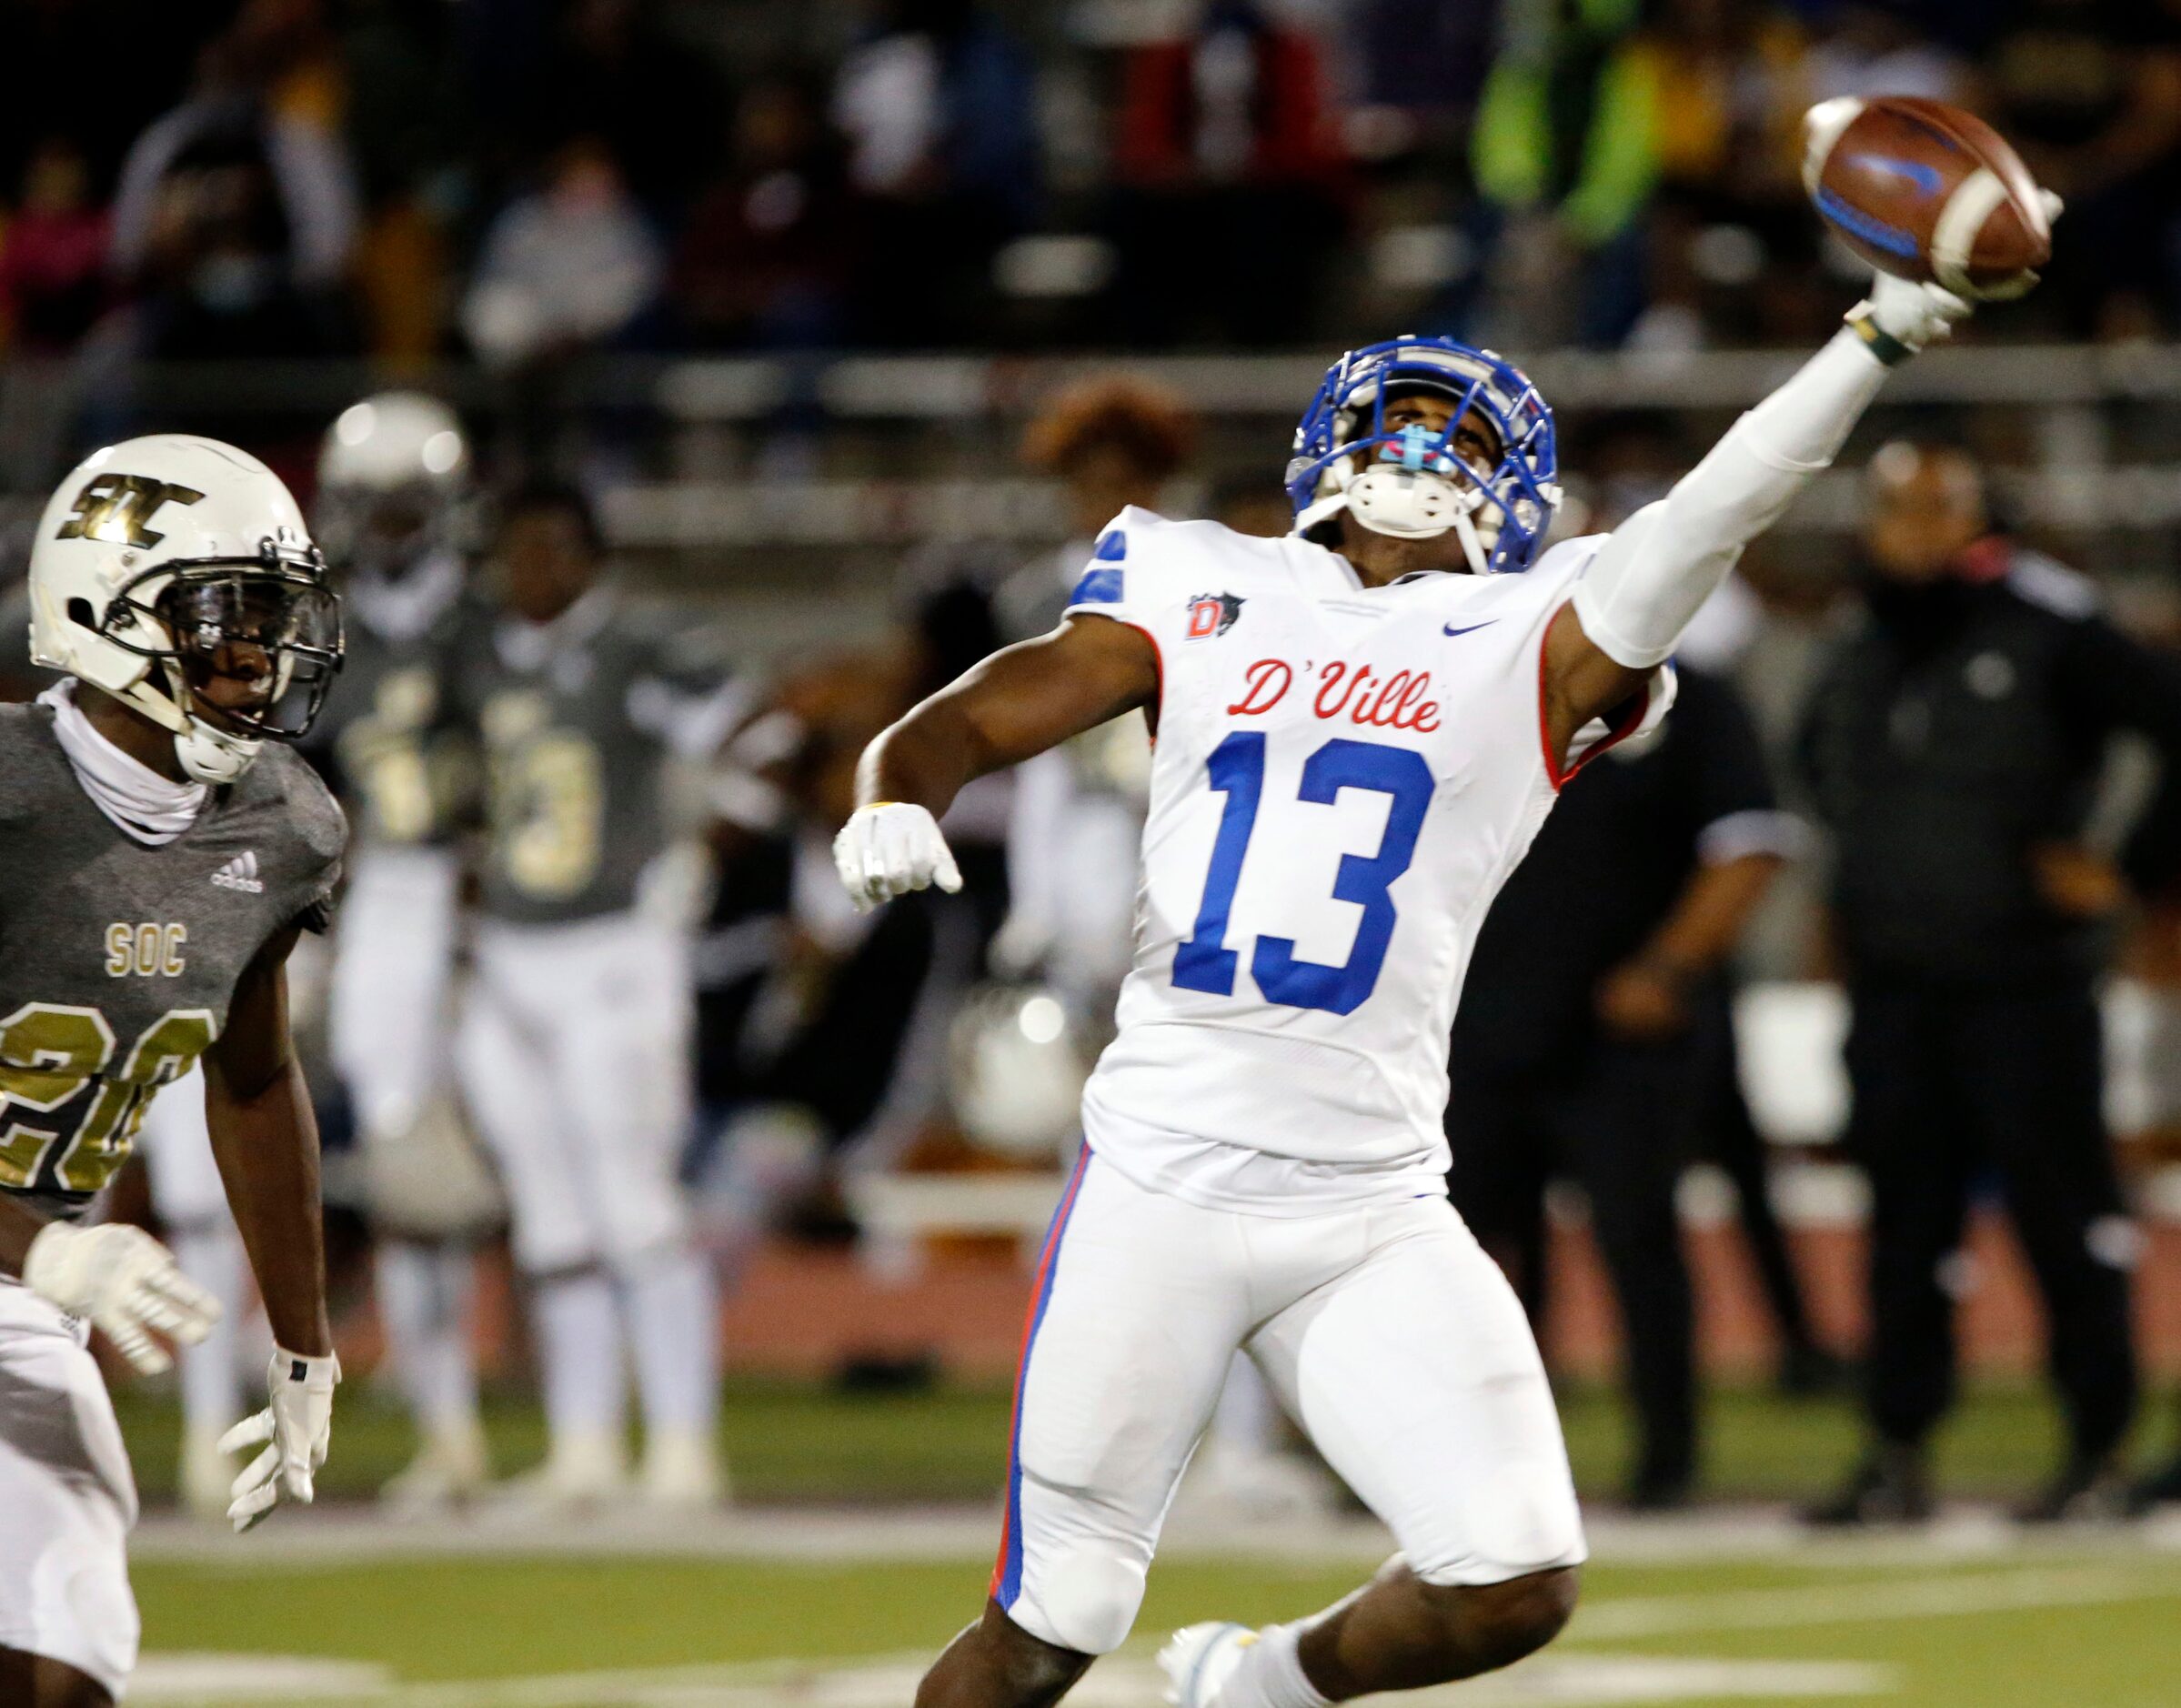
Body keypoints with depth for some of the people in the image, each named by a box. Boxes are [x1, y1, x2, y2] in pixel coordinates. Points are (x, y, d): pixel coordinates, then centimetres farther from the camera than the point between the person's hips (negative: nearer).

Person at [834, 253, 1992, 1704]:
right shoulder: (1202, 597, 10)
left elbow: (1706, 523, -8)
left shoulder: (1531, 652, 7)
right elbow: (962, 725, 8)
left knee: (1516, 1587, -9)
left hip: (1374, 1215, 1)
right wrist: (897, 802, -16)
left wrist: (1875, 338, -21)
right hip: (1160, 1185, -1)